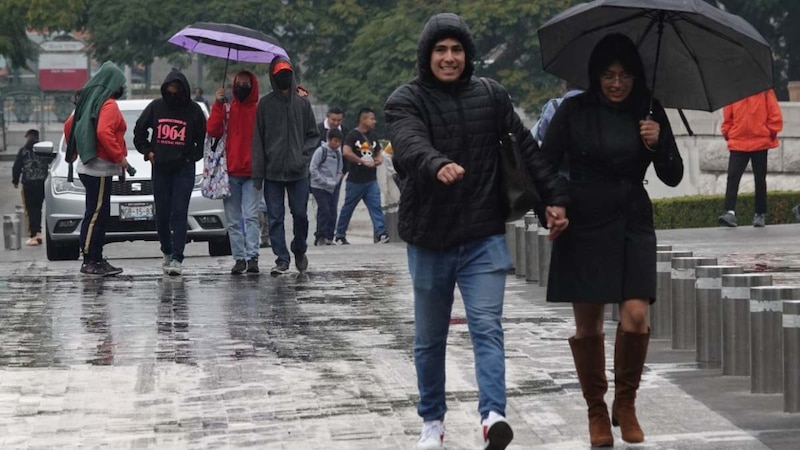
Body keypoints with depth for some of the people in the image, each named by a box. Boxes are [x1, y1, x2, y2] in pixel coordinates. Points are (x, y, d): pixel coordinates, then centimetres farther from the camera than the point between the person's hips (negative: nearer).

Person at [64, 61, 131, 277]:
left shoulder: (88, 100, 15)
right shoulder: (108, 105, -13)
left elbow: (69, 125, 20)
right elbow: (104, 133, -25)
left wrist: (74, 152, 28)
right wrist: (120, 157, -18)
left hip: (88, 166, 10)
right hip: (100, 167, -10)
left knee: (99, 215, 13)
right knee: (96, 214, -9)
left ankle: (96, 259, 15)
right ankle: (90, 261, -10)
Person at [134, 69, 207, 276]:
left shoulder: (193, 110, -2)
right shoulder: (156, 107, 3)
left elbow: (203, 139, 7)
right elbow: (139, 131, 15)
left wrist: (192, 156, -3)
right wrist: (147, 151, 5)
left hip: (184, 168, -3)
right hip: (160, 168, 3)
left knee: (179, 213, -10)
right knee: (162, 214, 8)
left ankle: (177, 259, -13)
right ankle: (167, 253, 27)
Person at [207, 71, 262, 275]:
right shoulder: (226, 108, 10)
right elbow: (212, 130, -4)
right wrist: (218, 104, -9)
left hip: (251, 173, -3)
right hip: (230, 173, 3)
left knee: (251, 215, -12)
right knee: (233, 219, 4)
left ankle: (252, 257, -14)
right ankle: (239, 258, 8)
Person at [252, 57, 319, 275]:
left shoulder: (302, 103, 7)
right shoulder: (265, 104, 4)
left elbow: (313, 135, 11)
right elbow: (258, 138, 3)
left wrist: (304, 156, -5)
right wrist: (258, 171, -3)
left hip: (297, 172, 0)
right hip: (272, 172, 0)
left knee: (300, 214, 3)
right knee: (275, 218, -1)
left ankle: (299, 250, 25)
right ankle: (281, 259, 3)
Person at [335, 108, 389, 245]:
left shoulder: (372, 137, 13)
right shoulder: (353, 135, -8)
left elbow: (378, 153, 23)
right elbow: (346, 152, -21)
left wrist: (379, 160, -2)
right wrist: (364, 162, -20)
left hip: (371, 180, 5)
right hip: (355, 180, -5)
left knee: (376, 206, -8)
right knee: (347, 208, 6)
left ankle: (381, 234, -16)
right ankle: (340, 235, 18)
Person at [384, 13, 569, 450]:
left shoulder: (491, 97, 6)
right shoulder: (406, 101, -5)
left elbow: (526, 148, 9)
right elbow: (410, 144, -25)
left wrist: (554, 196, 3)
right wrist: (438, 165, -46)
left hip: (483, 237, 1)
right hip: (429, 238, -1)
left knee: (487, 326, -13)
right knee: (429, 338, 12)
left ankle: (493, 414, -24)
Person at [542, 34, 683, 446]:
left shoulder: (648, 113, 4)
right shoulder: (575, 111, -2)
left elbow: (673, 177, 6)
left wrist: (658, 145, -12)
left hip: (633, 226, 1)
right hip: (584, 229, -1)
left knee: (635, 317, -12)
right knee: (587, 325, 3)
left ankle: (626, 404, 9)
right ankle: (596, 410, 19)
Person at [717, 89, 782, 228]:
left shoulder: (765, 92, -3)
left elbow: (775, 114, -2)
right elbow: (727, 116, 9)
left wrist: (772, 132, -4)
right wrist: (726, 132, 2)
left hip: (760, 143, -1)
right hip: (737, 144, 1)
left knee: (760, 179, 9)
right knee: (733, 177, -11)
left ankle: (760, 214, 18)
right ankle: (730, 212, -16)